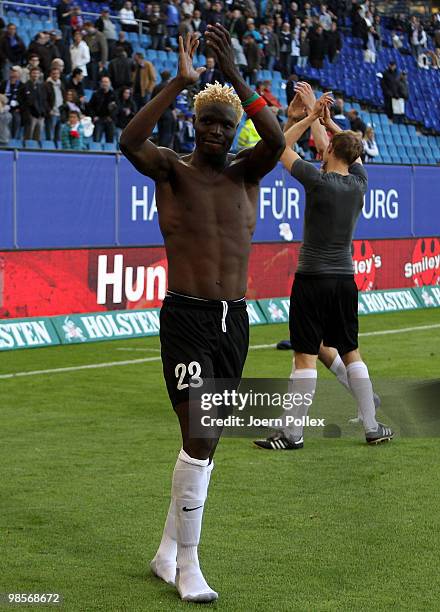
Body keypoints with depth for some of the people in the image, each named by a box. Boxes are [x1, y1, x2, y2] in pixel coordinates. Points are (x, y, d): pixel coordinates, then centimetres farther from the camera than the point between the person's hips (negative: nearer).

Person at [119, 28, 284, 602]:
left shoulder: (246, 171, 7)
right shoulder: (172, 168, 0)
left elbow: (277, 140, -15)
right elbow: (130, 142, -23)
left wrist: (237, 77, -23)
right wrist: (181, 82, -27)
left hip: (235, 320, 5)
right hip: (186, 318, -4)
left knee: (205, 439, 11)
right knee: (201, 437, -13)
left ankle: (168, 551, 26)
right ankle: (188, 567, -2)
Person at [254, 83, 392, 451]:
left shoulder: (319, 181, -12)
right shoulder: (359, 182, 3)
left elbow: (281, 147, -3)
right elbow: (350, 147, 23)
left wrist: (311, 116, 0)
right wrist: (324, 116, 21)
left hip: (313, 278, -6)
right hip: (345, 279, 6)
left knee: (306, 355, -4)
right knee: (350, 351, 13)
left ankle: (293, 434, 0)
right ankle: (373, 427, 14)